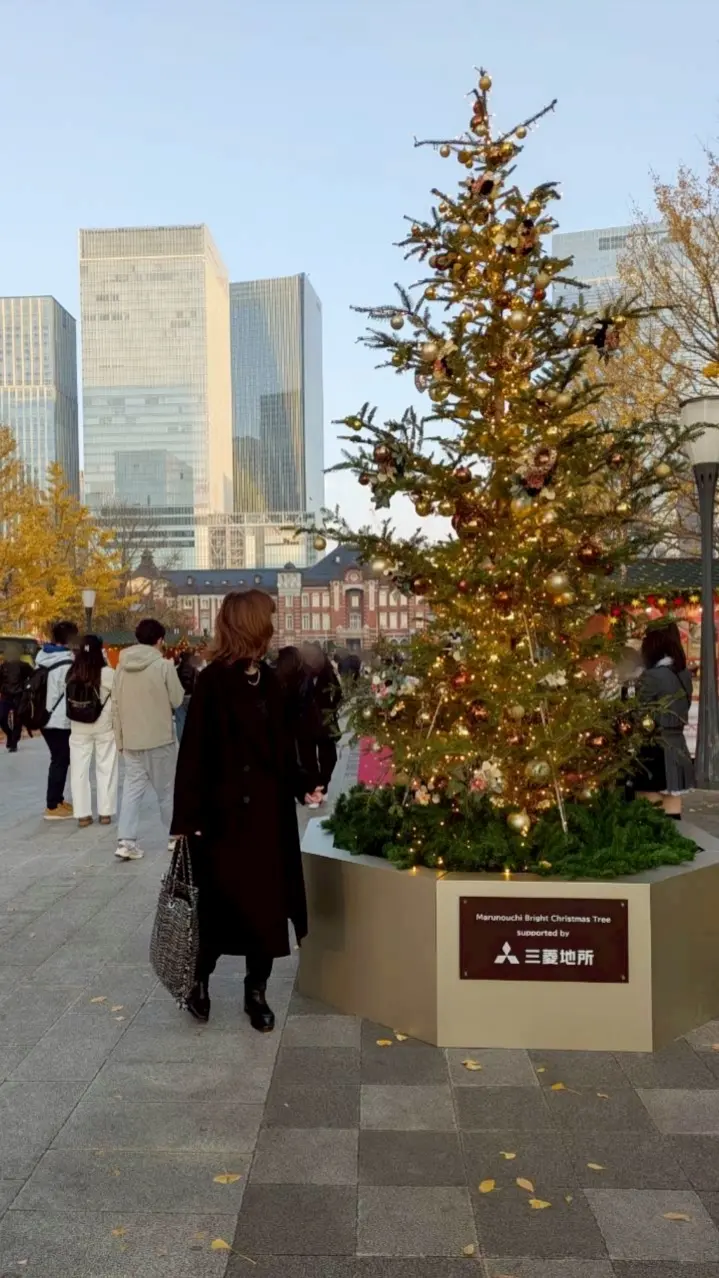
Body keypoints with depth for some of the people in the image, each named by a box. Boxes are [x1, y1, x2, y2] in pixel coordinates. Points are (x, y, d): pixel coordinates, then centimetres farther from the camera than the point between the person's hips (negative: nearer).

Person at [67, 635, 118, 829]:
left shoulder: (72, 673, -4)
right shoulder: (107, 673, -14)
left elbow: (68, 699, 1)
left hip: (79, 728, 3)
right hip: (104, 727, -2)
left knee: (79, 770, 9)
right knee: (106, 769, 10)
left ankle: (83, 814, 10)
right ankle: (105, 812, 14)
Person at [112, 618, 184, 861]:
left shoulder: (122, 666, 3)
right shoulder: (164, 665, -12)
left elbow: (115, 705, 5)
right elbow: (177, 700, -6)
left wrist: (120, 738, 13)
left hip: (131, 739, 4)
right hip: (160, 738, -4)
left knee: (132, 788, 6)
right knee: (167, 788, 10)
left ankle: (126, 841, -4)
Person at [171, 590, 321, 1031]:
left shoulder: (269, 680, 6)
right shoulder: (213, 682, -12)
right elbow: (194, 754, -13)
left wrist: (301, 789, 8)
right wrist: (187, 819, -15)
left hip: (269, 809, 6)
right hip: (224, 811, -5)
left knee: (266, 902, 9)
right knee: (219, 903, 5)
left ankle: (257, 991, 25)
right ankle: (200, 978, 31)